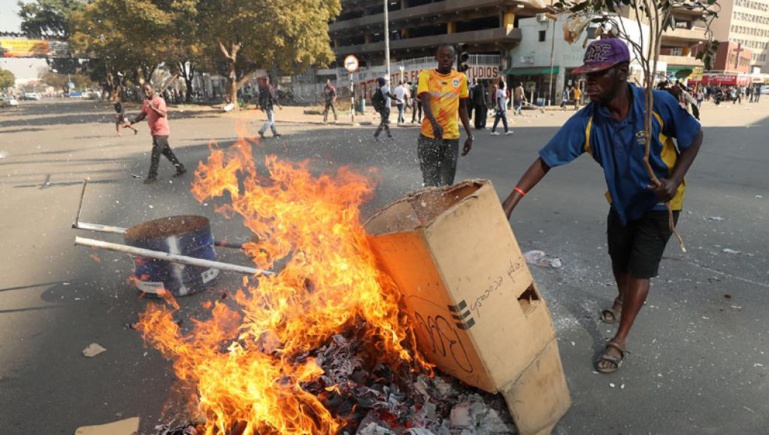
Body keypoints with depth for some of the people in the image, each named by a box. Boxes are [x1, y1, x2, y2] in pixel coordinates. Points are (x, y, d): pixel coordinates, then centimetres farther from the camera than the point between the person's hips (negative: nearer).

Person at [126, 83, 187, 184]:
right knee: (167, 152, 15)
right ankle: (180, 168, 25)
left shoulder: (159, 100, -15)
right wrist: (131, 122, 5)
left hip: (161, 131, -9)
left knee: (155, 154, -9)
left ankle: (152, 176, -3)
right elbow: (142, 114, 16)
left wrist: (152, 107, -44)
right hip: (155, 131, 9)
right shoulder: (146, 101, 10)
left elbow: (163, 114, -30)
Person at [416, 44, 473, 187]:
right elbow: (425, 102, -17)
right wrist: (434, 123, -35)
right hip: (428, 136, -2)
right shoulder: (426, 75, -2)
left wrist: (469, 135, 10)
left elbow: (462, 108, 15)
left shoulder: (461, 78, 7)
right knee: (431, 183, 2)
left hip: (452, 137, 2)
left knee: (447, 183, 5)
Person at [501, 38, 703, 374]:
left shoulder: (659, 105, -28)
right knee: (619, 261, 19)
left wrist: (675, 180, -24)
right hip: (621, 201, 3)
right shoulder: (585, 122, -24)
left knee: (639, 269, -4)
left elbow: (694, 137, -10)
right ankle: (623, 299, 53)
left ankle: (619, 342, 10)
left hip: (660, 202, -3)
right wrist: (510, 203, -35)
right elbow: (545, 160, -26)